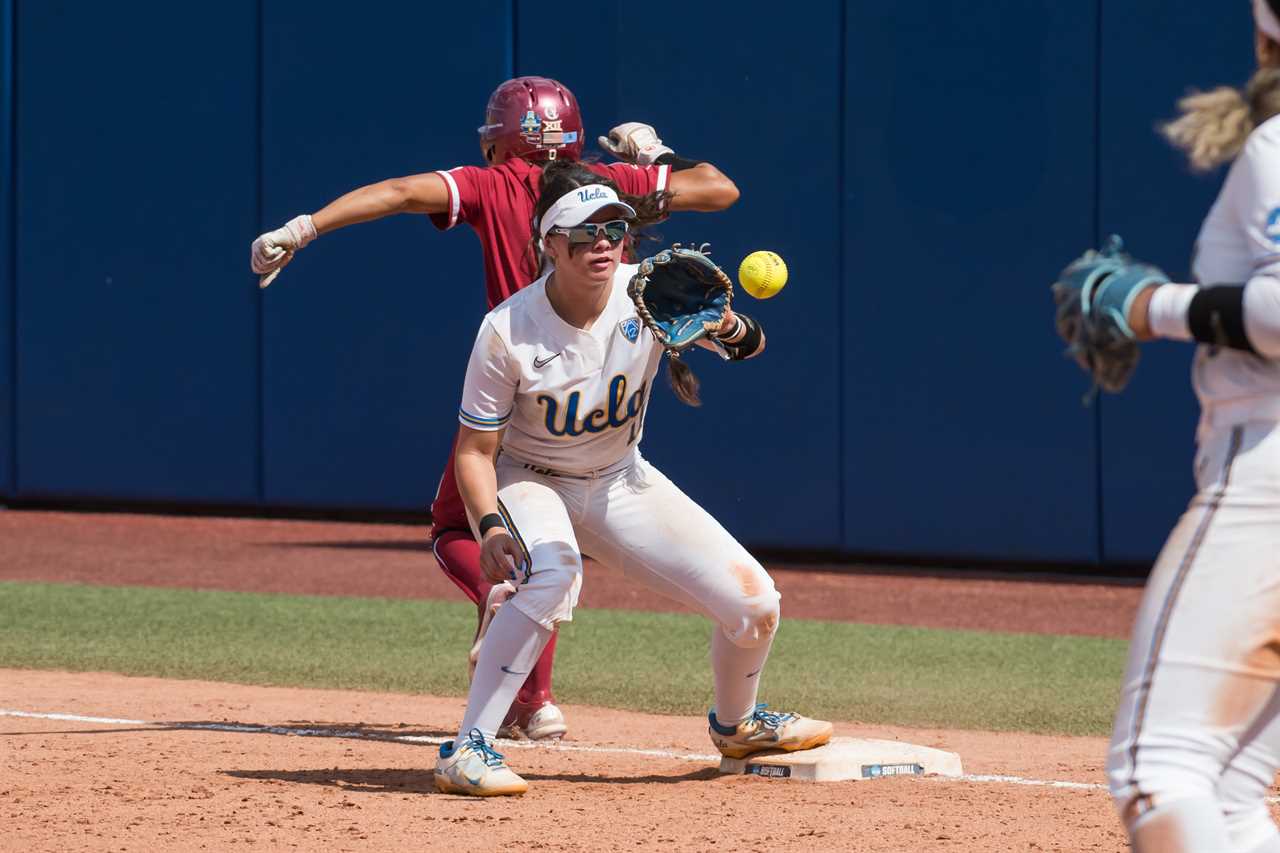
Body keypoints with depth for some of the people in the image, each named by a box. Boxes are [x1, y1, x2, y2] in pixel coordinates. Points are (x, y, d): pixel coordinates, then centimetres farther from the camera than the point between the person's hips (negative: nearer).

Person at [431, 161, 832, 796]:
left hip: (621, 482, 4)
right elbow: (476, 448, -19)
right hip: (527, 482, -4)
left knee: (754, 604, -4)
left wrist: (724, 326, -47)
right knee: (553, 572, -38)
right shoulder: (508, 331, -26)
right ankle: (467, 751, -33)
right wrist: (491, 526, -36)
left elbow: (749, 344, -23)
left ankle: (735, 724, 30)